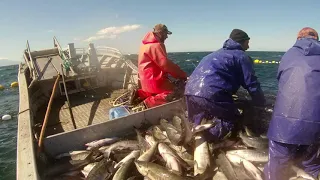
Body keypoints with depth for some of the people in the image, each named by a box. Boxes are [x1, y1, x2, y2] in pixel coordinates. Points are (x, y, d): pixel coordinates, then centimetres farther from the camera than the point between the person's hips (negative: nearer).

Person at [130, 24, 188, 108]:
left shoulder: (147, 43, 16)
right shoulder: (156, 45, -16)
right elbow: (166, 64, -22)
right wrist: (183, 75, -14)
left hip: (148, 79, 11)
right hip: (154, 80, -10)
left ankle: (140, 94, 16)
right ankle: (150, 102, -20)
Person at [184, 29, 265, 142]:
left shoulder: (219, 52, 32)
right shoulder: (241, 56, 9)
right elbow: (252, 84, 7)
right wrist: (262, 105, 21)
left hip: (190, 91, 8)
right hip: (211, 94, -8)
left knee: (198, 126, 25)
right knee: (231, 121, 7)